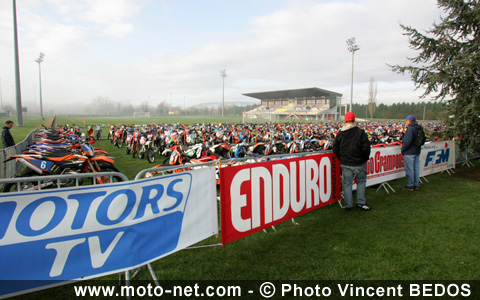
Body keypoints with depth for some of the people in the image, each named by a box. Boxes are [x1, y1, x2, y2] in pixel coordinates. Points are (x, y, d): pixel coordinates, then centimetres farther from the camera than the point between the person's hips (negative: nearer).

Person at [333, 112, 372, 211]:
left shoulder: (340, 134, -1)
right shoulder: (360, 132, -10)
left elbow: (335, 149, 4)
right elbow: (366, 148, -11)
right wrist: (365, 158, 5)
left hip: (345, 164, 2)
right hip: (359, 164, -2)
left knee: (347, 184, 9)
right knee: (361, 182, 15)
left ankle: (348, 205, 15)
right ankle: (360, 203, 16)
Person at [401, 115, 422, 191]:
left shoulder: (410, 129, -18)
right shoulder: (419, 129, 11)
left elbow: (408, 141, -24)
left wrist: (403, 149, -11)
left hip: (409, 153, -9)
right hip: (417, 151, 9)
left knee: (409, 169, -1)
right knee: (416, 168, 13)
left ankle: (410, 186, 5)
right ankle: (417, 185, 21)